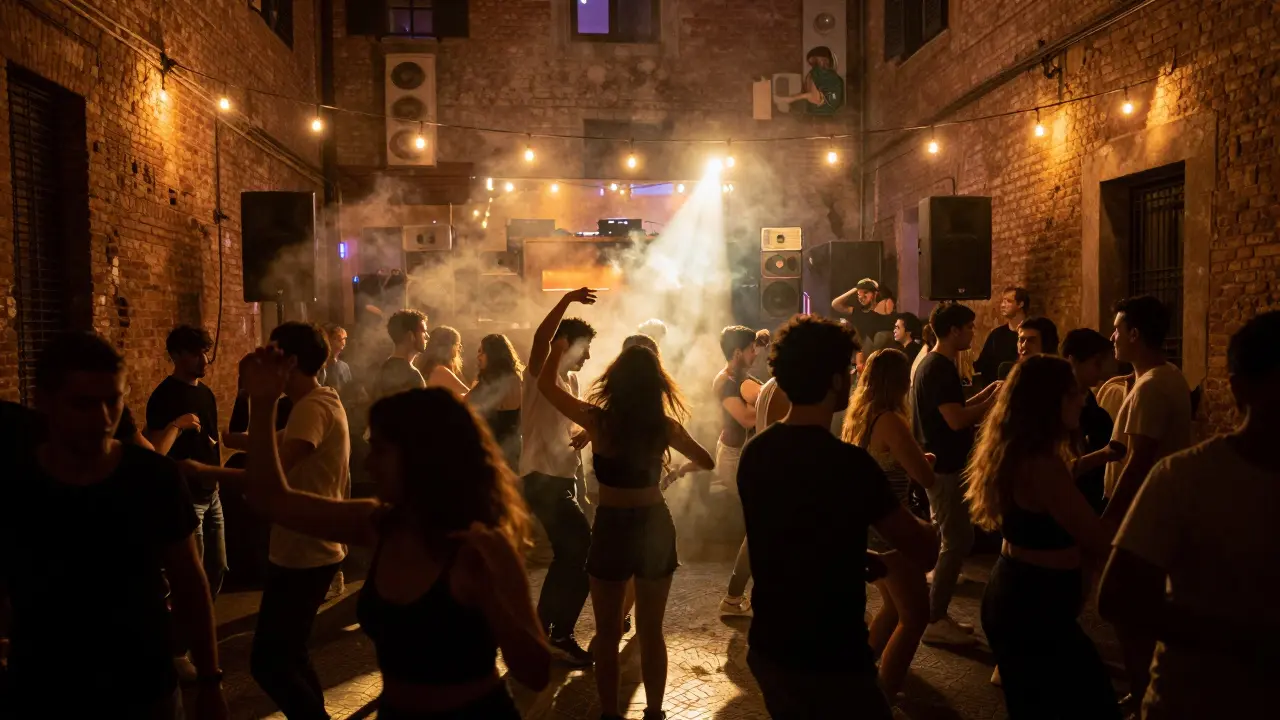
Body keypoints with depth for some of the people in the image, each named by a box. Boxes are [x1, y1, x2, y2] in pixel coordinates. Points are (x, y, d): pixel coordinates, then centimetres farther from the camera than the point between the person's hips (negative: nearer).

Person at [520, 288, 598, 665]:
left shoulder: (570, 379, 15)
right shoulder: (541, 374, -10)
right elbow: (540, 338, -32)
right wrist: (567, 299, -33)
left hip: (563, 477, 10)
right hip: (543, 478, -10)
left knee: (568, 553, 15)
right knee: (583, 552, -12)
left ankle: (543, 630, 26)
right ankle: (560, 637, -2)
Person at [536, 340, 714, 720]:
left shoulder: (597, 419, -14)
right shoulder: (665, 426, -6)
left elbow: (546, 384, 1)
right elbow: (707, 461, 9)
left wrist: (558, 349, 18)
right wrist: (680, 469, 28)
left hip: (613, 528, -2)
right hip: (656, 526, 3)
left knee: (608, 632, 13)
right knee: (651, 630, 16)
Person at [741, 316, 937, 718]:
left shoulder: (754, 453, 0)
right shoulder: (849, 463, -21)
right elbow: (924, 552, -12)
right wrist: (926, 529, 9)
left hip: (767, 648, 7)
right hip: (830, 660, -7)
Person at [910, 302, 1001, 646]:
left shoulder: (934, 364, 14)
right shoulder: (940, 368, -19)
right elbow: (957, 419, -26)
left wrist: (986, 394, 10)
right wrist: (993, 401, -15)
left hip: (939, 463, 11)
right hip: (943, 466, -11)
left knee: (949, 540, 15)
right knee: (957, 541, -6)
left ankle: (936, 615, 21)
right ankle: (935, 621, 0)